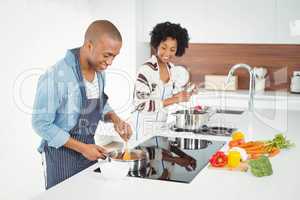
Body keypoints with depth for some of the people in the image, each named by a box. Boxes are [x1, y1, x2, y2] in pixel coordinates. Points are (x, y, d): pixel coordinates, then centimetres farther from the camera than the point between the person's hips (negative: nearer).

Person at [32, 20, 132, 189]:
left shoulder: (100, 70, -3)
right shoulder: (56, 77, -26)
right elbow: (42, 124, -20)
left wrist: (115, 119, -8)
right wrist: (82, 148, -19)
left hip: (88, 146, 7)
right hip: (63, 152, -7)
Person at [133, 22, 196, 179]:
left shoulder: (170, 67, 5)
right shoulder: (146, 70, -19)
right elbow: (140, 104, -23)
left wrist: (182, 95, -1)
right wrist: (172, 100, -25)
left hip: (162, 124, 7)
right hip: (146, 125, -7)